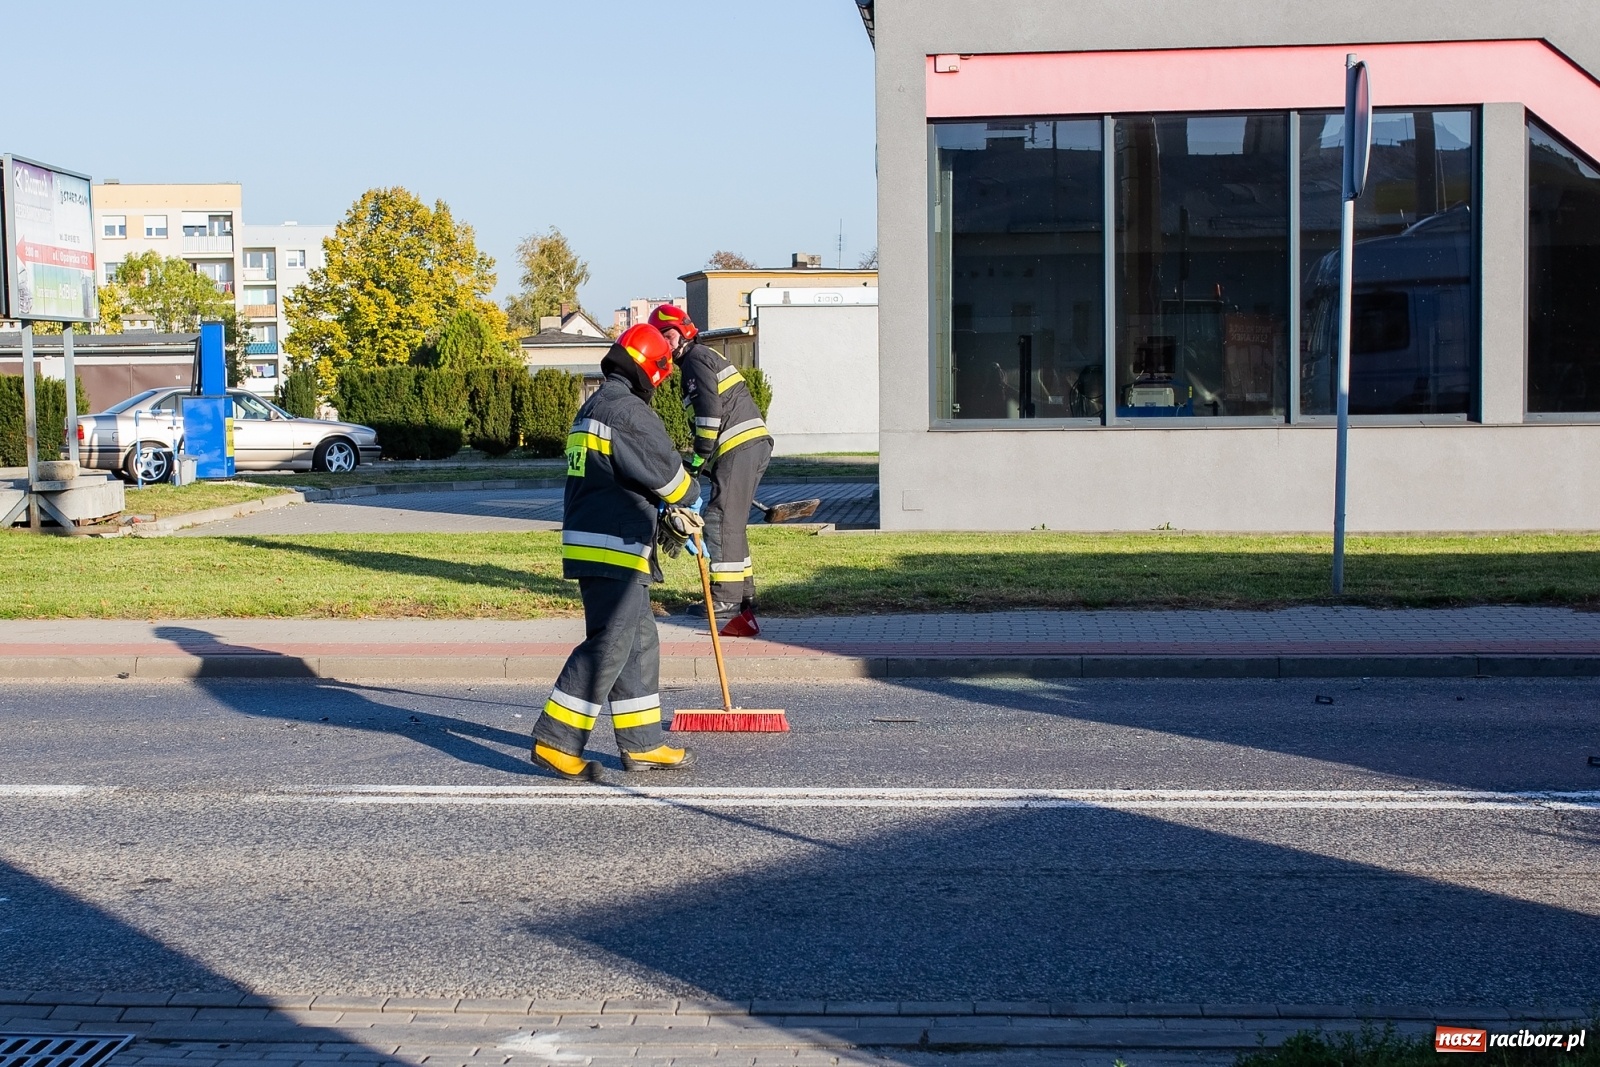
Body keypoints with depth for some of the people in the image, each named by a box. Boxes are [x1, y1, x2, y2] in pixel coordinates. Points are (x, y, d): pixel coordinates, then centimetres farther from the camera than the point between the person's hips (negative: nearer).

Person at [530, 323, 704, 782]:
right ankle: (555, 741, -7)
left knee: (639, 642, 14)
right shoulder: (628, 410, -14)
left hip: (595, 545, 11)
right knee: (608, 645, -9)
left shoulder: (593, 409, 19)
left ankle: (641, 744, 18)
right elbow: (665, 473, -12)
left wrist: (666, 515, 18)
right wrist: (688, 497, 10)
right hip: (612, 551, -11)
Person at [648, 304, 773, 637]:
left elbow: (711, 413, -16)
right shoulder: (706, 357, 25)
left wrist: (697, 459, -11)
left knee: (721, 520, -10)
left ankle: (726, 599, -11)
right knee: (733, 522, 15)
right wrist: (706, 459, 22)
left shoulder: (696, 360, -5)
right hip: (756, 444, 10)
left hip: (740, 447, -10)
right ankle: (743, 595, 18)